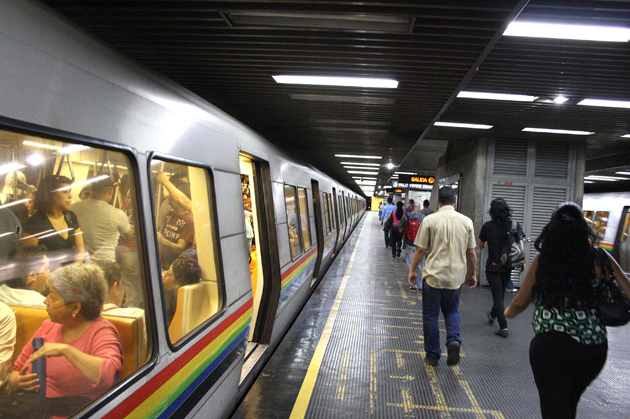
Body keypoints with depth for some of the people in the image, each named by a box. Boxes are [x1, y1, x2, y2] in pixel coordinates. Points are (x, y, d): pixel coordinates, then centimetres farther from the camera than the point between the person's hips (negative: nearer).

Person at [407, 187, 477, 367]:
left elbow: (420, 250, -6)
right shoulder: (466, 221, 0)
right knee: (452, 311, 22)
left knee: (430, 315, 10)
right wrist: (472, 274, 18)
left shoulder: (430, 220, -8)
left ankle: (433, 356, 18)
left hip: (433, 275, -3)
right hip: (456, 276, 3)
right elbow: (471, 253, 5)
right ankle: (454, 340, -2)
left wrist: (412, 270, 6)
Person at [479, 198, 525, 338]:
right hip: (508, 267, 4)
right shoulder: (515, 225, -3)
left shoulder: (487, 226, -9)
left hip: (493, 266, -4)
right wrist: (523, 261, 0)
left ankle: (503, 327, -3)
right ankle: (492, 315, 42)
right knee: (500, 294, 21)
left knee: (497, 296, 0)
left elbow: (481, 246, 1)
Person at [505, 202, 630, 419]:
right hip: (595, 346, 4)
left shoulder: (542, 259, -3)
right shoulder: (599, 259, 0)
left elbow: (520, 302, 4)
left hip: (551, 345, -3)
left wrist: (508, 312, 25)